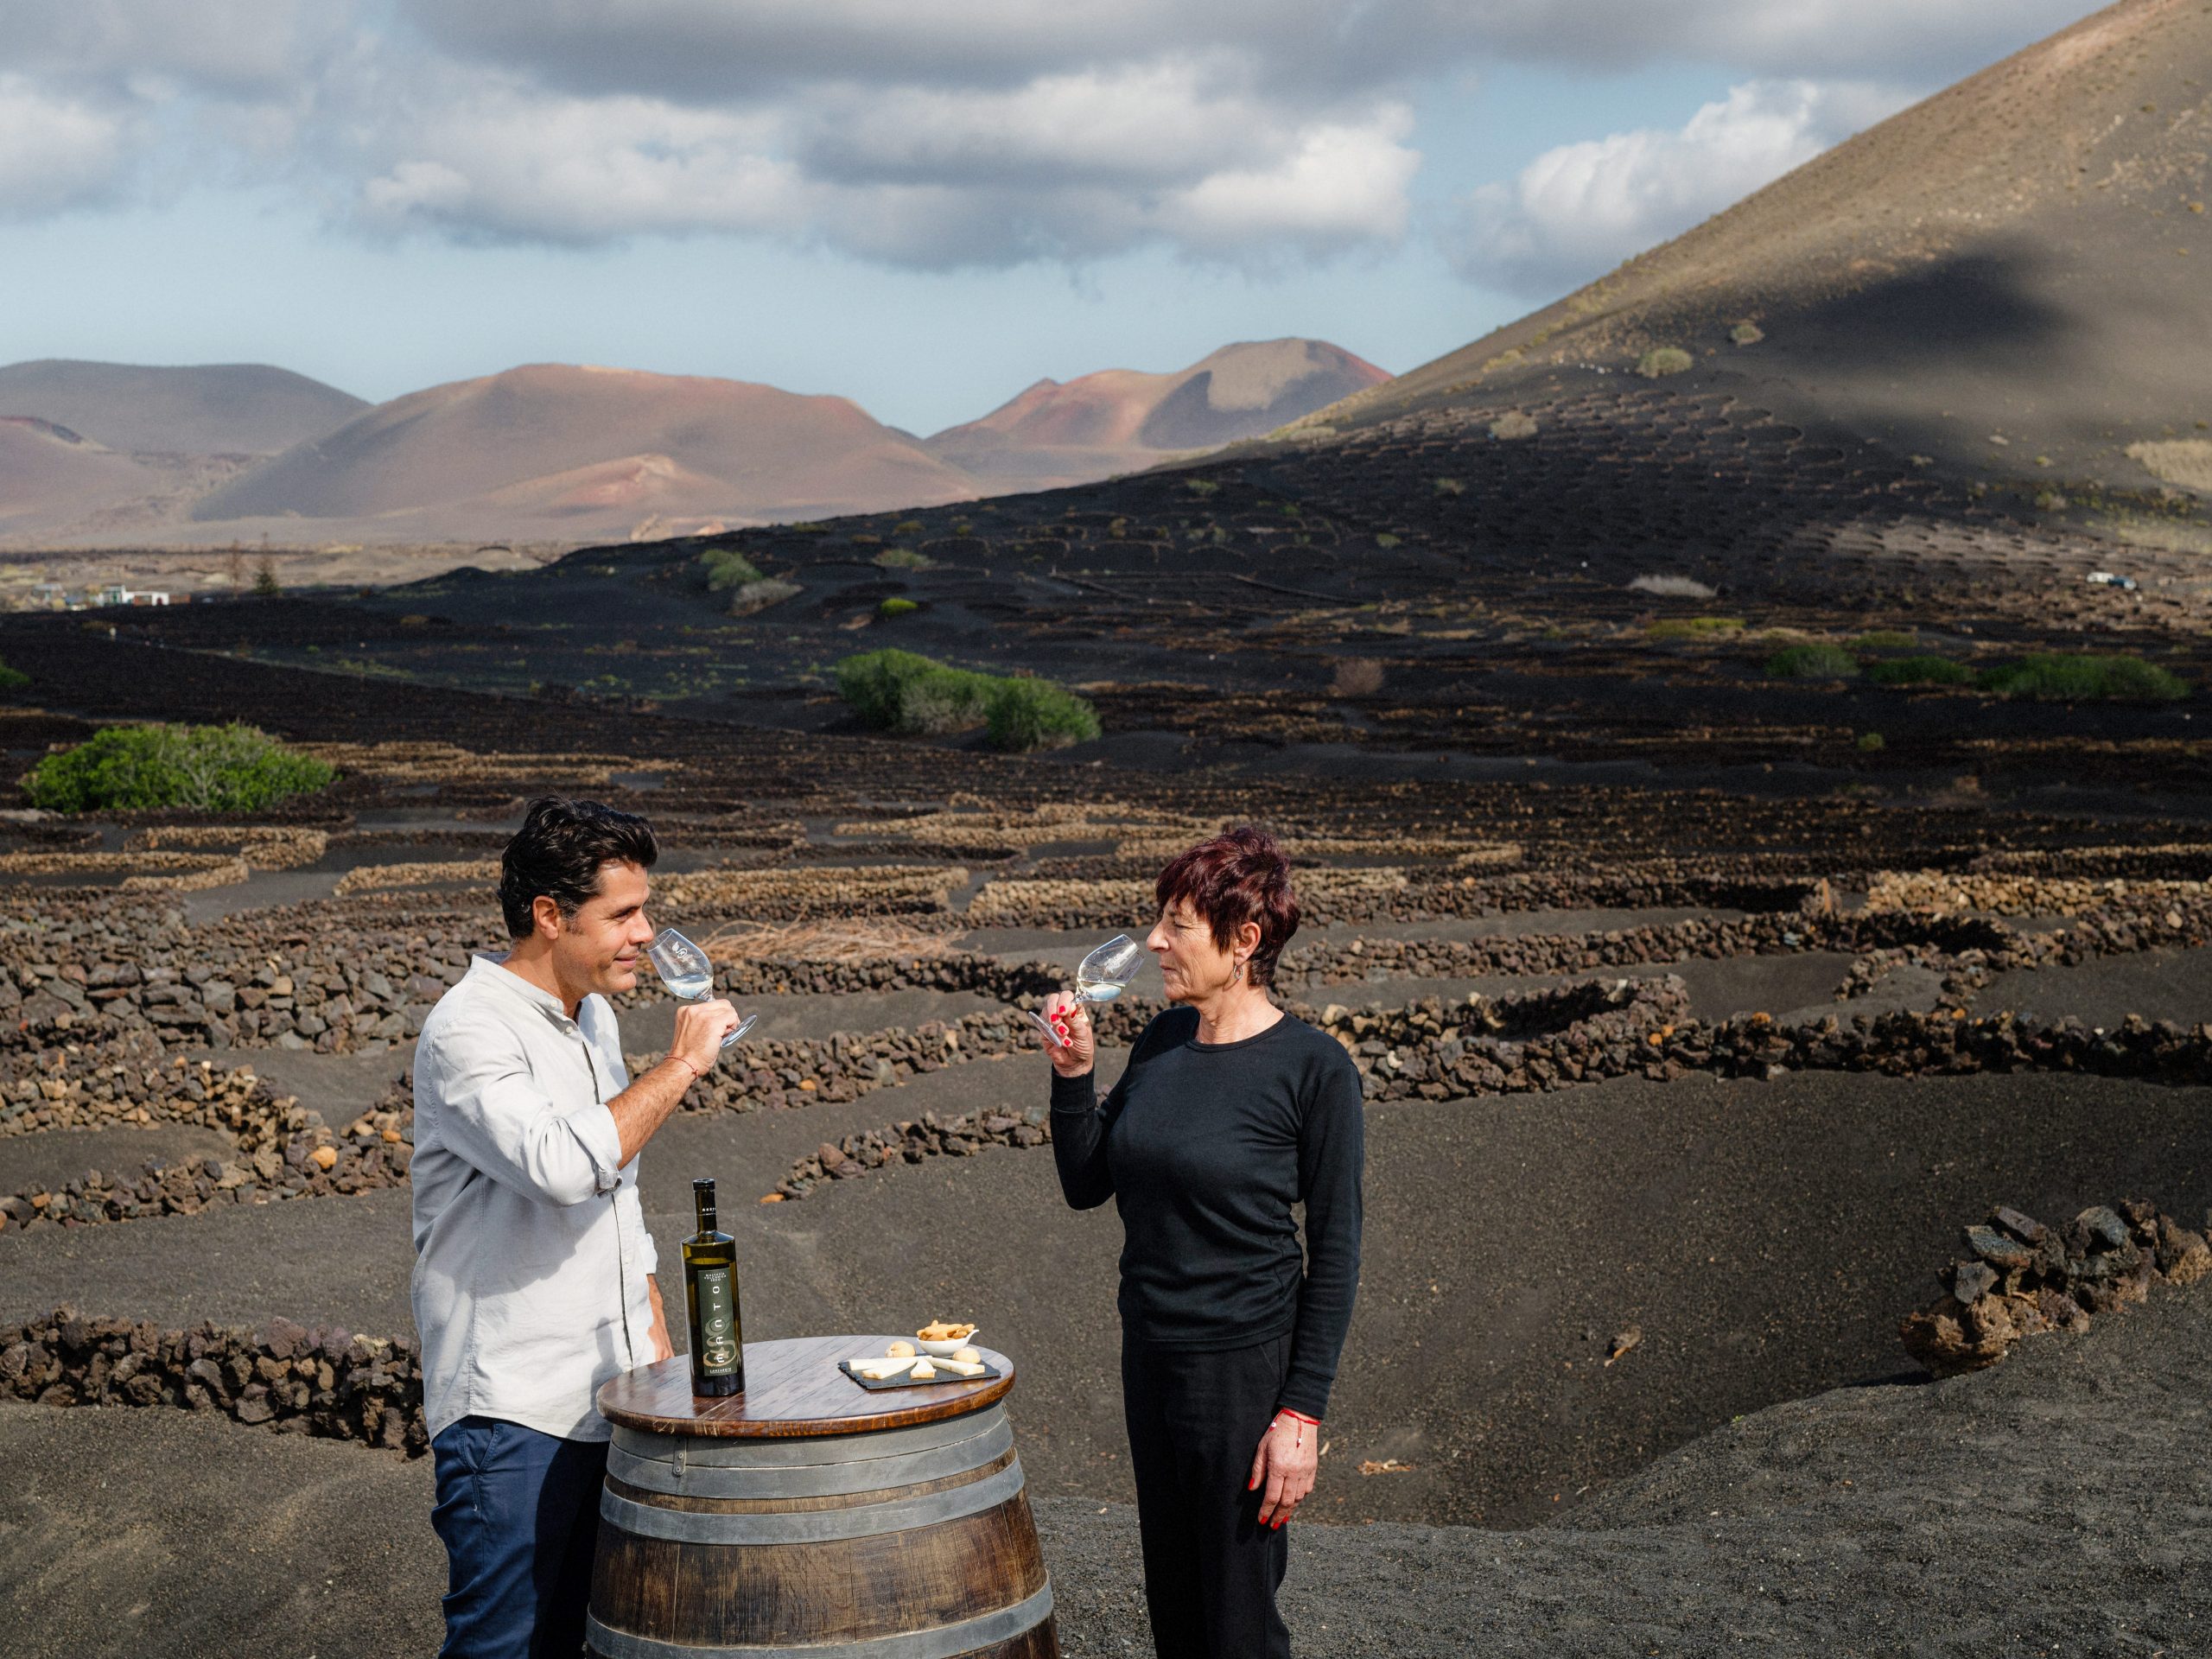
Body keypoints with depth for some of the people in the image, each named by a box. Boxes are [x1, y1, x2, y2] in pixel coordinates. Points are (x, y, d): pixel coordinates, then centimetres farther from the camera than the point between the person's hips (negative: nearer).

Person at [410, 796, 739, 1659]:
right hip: (513, 1411, -8)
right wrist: (680, 1065, -18)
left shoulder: (594, 1019, 14)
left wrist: (656, 1341, 22)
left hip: (612, 1397, 8)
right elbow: (564, 1164, -30)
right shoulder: (467, 1031, -14)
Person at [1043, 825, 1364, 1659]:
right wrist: (1072, 1074, -4)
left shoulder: (1313, 1068, -14)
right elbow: (1086, 1185, 11)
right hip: (1150, 1354, 6)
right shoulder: (1161, 1044, 5)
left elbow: (1335, 1253, -12)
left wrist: (1302, 1411, -15)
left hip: (1247, 1368, -6)